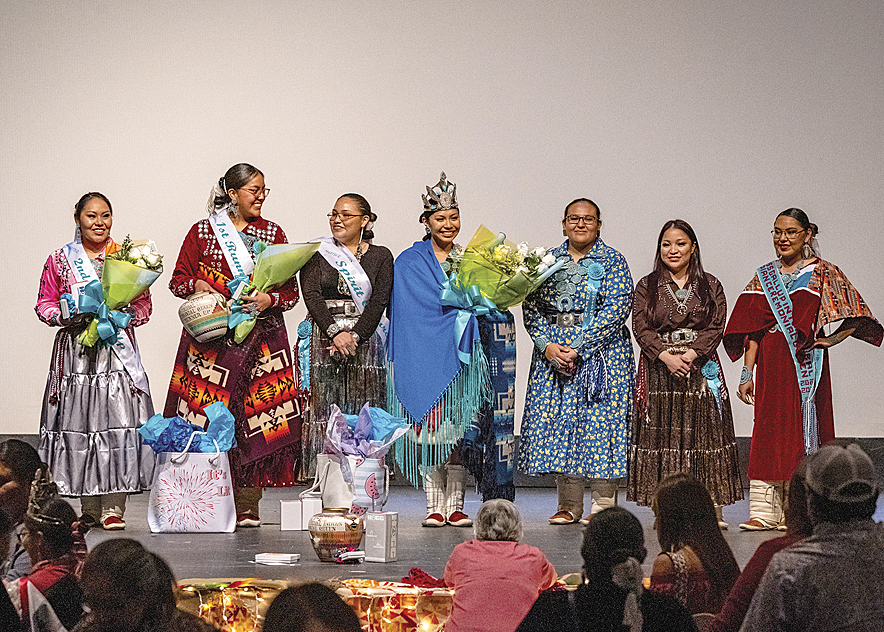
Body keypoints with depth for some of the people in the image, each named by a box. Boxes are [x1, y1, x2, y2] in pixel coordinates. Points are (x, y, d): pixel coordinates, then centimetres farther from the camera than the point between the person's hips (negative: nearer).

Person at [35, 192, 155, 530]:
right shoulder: (59, 260, 7)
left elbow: (143, 303, 10)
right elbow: (44, 303, 10)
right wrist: (65, 317, -9)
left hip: (118, 347, 0)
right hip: (75, 350, 0)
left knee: (118, 422, -11)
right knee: (78, 421, -1)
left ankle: (113, 507, -8)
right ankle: (89, 507, 8)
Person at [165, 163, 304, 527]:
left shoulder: (273, 233, 11)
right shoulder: (202, 232, 8)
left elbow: (290, 292, 10)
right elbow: (178, 281, 10)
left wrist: (269, 299, -10)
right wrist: (197, 286, -10)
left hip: (260, 339, 1)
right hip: (211, 337, -1)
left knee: (254, 417, -6)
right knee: (208, 419, -7)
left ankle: (247, 507, -2)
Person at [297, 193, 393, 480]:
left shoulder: (380, 257, 9)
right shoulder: (317, 253, 10)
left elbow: (379, 301, -1)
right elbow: (311, 295, -2)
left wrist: (355, 336, -15)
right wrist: (335, 332, -16)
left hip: (365, 342, 0)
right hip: (323, 343, 0)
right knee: (324, 410, -7)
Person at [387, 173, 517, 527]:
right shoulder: (409, 263, 3)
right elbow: (407, 311, -7)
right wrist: (461, 310, -11)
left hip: (461, 356, 3)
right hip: (424, 356, -3)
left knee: (459, 429, -2)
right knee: (430, 429, -6)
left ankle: (455, 505, 1)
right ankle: (434, 506, -1)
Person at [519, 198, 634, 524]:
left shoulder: (612, 261, 0)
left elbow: (616, 309, -10)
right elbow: (531, 306, 6)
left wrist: (579, 349, -17)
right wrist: (548, 346, -11)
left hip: (600, 349, -4)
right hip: (553, 354, 4)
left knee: (600, 421, -6)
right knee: (559, 423, 2)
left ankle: (603, 506, 0)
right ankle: (568, 506, 9)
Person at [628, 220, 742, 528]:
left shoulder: (710, 286, 8)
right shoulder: (647, 286, 8)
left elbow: (716, 326, -1)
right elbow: (641, 327, -2)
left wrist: (689, 355, -15)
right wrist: (667, 357, -15)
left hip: (701, 369, 0)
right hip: (659, 371, 0)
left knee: (705, 432, -4)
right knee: (661, 432, -3)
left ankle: (712, 507, -3)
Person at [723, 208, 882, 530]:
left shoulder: (822, 273, 2)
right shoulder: (764, 276, 12)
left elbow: (853, 317, -2)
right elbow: (752, 330, 9)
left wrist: (830, 339, -14)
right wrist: (747, 373, 3)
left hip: (806, 364, -3)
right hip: (771, 366, 3)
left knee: (802, 429, -3)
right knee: (768, 431, 1)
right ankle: (765, 511, 2)